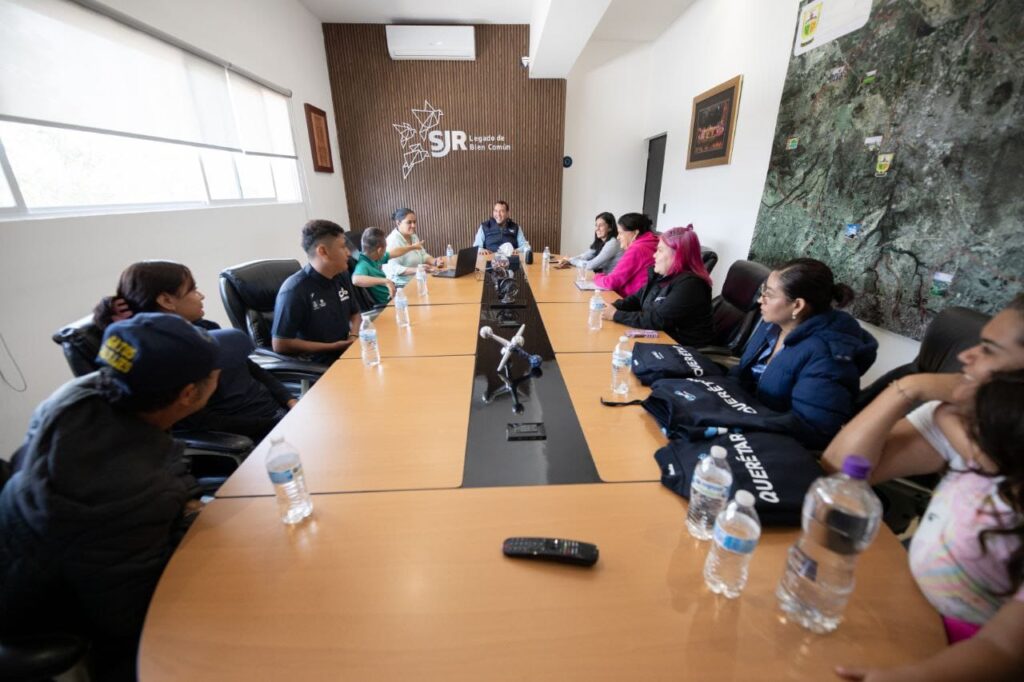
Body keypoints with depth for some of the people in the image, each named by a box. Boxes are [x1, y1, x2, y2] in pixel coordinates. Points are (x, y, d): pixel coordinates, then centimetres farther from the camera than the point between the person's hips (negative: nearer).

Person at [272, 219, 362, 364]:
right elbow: (280, 344, -14)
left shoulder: (342, 276, 6)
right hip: (319, 363, -7)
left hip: (347, 351, 8)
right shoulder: (294, 290, -16)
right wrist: (332, 347, -14)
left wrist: (354, 335, -1)